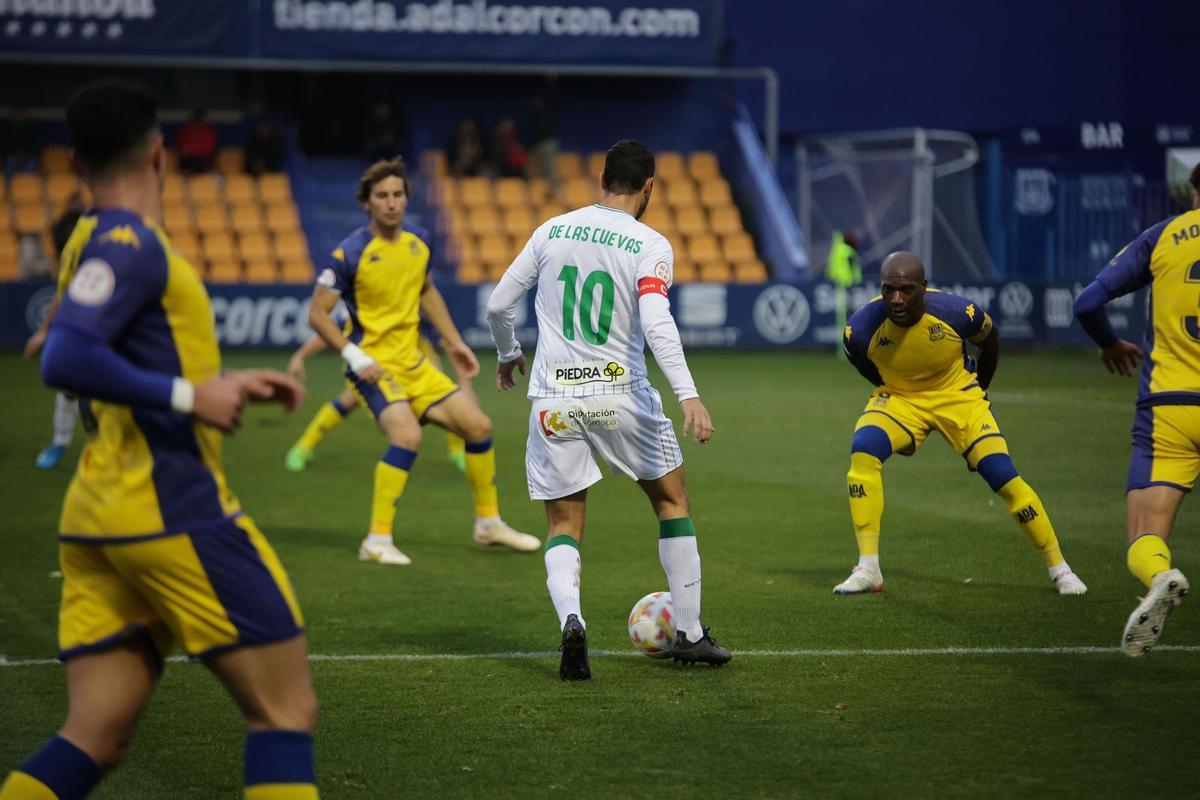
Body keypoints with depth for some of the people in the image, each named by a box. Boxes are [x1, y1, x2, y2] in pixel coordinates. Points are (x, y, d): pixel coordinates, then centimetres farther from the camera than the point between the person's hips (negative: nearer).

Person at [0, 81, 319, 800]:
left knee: (96, 737, 5)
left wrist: (226, 384, 22)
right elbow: (66, 362, -26)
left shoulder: (100, 242, 16)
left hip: (99, 519, 9)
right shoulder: (129, 243, -12)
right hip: (172, 514, -9)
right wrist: (191, 397, -21)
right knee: (287, 710, -1)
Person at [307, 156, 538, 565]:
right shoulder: (351, 252, -15)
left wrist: (454, 342, 20)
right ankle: (377, 541, -21)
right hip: (375, 366, -7)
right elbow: (317, 313, -13)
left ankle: (489, 523, 26)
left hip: (414, 364, 7)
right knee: (408, 435, -30)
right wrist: (355, 356, -22)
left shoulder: (417, 246, 4)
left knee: (478, 425, 7)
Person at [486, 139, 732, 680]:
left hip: (555, 399, 2)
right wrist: (689, 396, -24)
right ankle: (689, 633, 18)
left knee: (564, 528, 10)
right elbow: (657, 323, -20)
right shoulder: (650, 245, -4)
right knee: (672, 500, 18)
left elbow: (498, 305, 11)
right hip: (622, 394, -2)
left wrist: (508, 356, 29)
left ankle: (571, 620, -19)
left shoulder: (552, 231, 6)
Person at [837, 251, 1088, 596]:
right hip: (899, 398, 1)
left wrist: (978, 391, 11)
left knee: (1005, 479, -12)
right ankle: (868, 570, -22)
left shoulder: (957, 312, -27)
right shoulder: (862, 328, -25)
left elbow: (989, 339, -1)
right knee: (863, 451, -28)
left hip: (957, 395, 0)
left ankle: (1059, 568, 7)